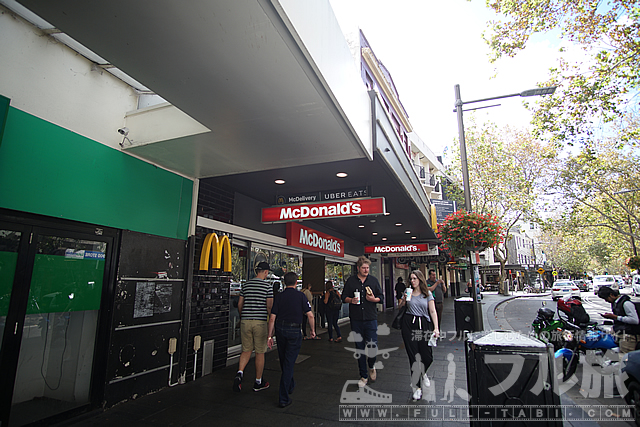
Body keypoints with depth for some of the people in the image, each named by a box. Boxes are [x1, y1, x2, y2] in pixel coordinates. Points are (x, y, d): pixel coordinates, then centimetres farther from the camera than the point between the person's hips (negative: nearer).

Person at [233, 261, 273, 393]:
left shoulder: (245, 285, 7)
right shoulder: (267, 287, -7)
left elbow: (240, 304, 11)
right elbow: (270, 306, -9)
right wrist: (271, 320, 7)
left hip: (245, 321, 4)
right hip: (260, 322, -4)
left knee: (246, 350, 15)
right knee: (260, 352, 8)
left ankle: (239, 373, -7)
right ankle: (258, 382, 18)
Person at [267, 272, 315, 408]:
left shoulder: (279, 296, 2)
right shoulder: (301, 296, -5)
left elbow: (272, 318, -1)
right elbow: (310, 315, -8)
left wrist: (270, 336, 5)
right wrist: (312, 330, 6)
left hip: (280, 330, 4)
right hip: (294, 331, -3)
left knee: (284, 361, 20)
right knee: (289, 363, 1)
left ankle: (290, 386, 42)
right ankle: (283, 398, 1)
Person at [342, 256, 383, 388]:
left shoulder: (373, 280, 6)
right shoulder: (351, 281, 4)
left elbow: (381, 297, 9)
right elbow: (344, 297, 7)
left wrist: (374, 299, -12)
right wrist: (351, 300, -13)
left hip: (371, 318, 0)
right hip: (356, 320, 0)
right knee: (360, 348, 7)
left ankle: (371, 367, 30)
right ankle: (363, 376, 23)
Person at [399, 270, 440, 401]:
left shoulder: (428, 294, 6)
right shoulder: (408, 292, 10)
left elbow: (433, 311, 1)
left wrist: (436, 328, -8)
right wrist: (404, 300, -4)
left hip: (424, 324, -1)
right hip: (409, 324, 1)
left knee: (427, 357, -3)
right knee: (413, 356, 0)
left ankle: (423, 373, 31)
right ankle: (417, 386, 13)